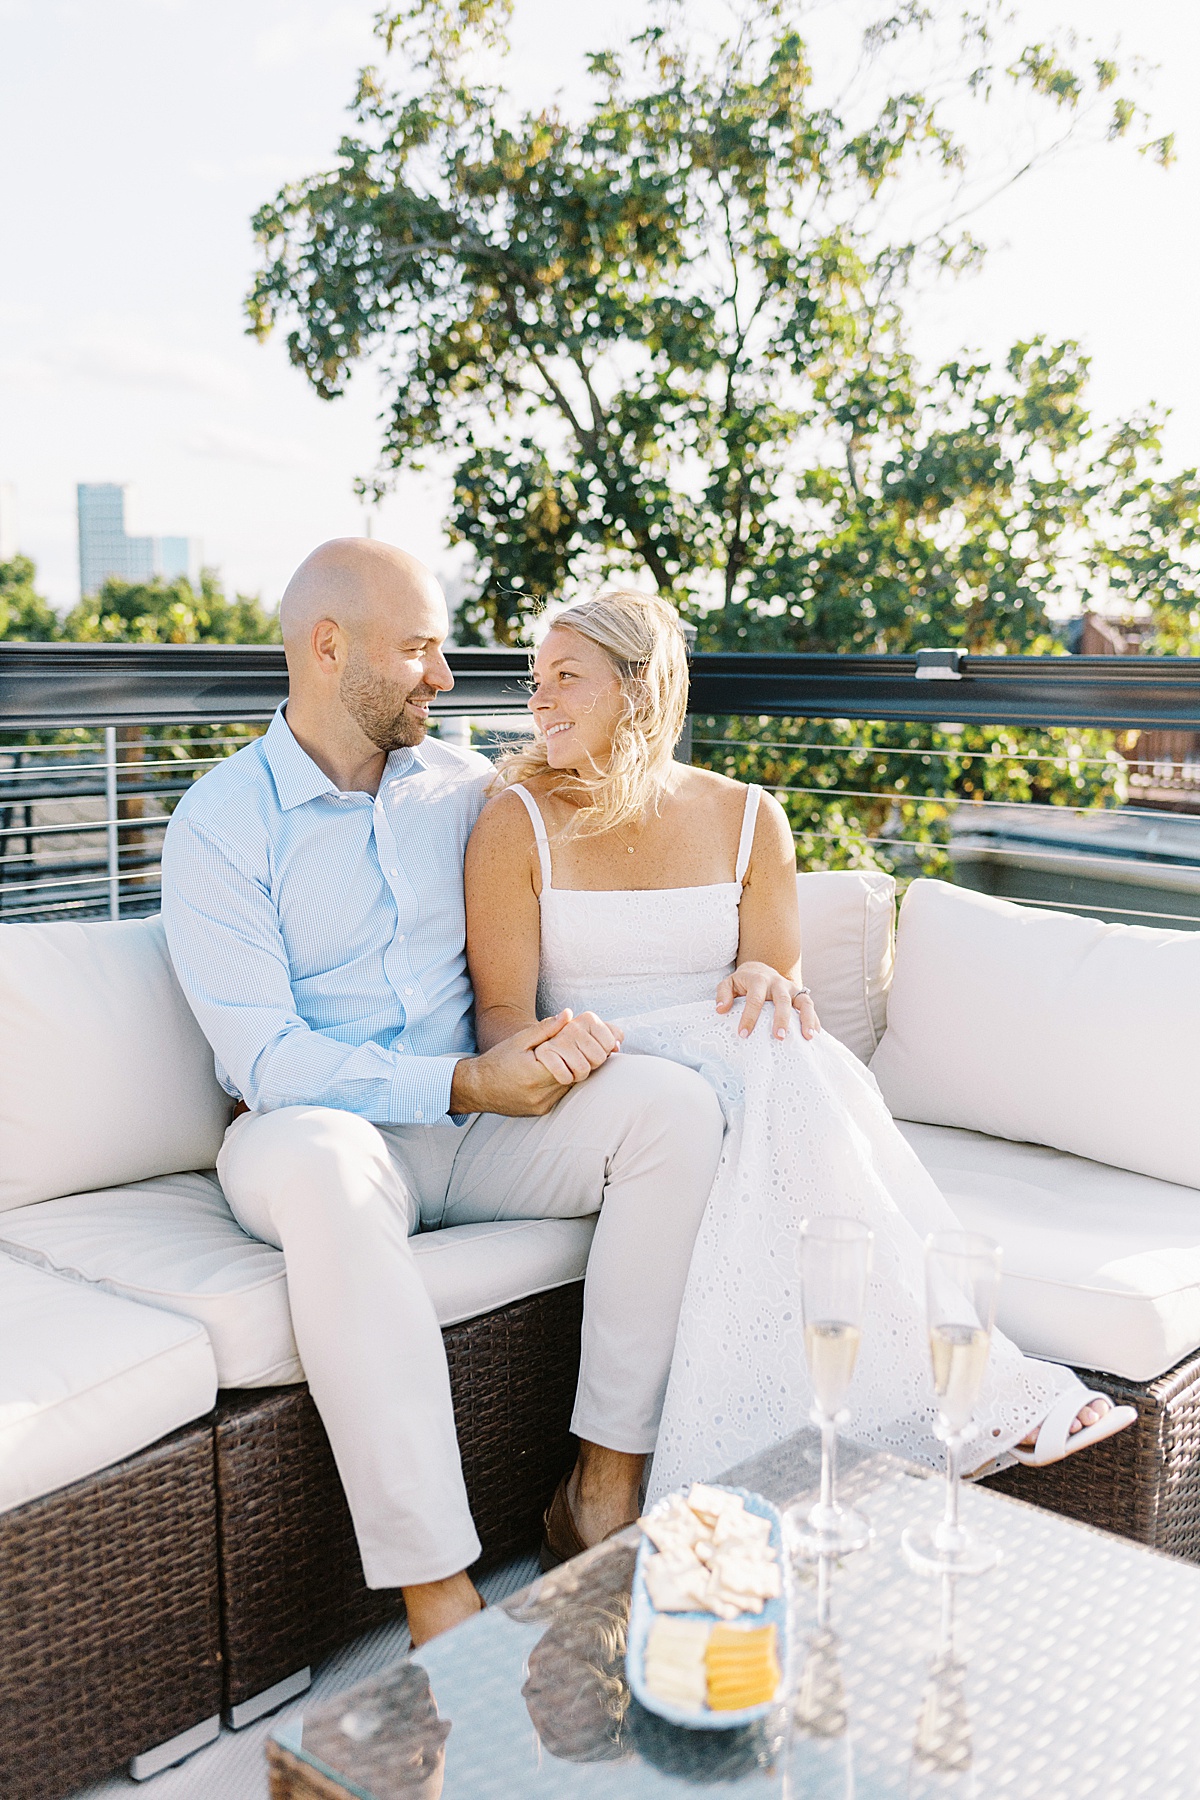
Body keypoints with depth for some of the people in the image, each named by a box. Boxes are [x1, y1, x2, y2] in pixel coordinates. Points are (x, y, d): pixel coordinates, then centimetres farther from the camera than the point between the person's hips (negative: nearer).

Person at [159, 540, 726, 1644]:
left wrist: (571, 1024, -10)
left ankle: (607, 1487, -15)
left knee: (675, 1105, -21)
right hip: (317, 1131, -4)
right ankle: (440, 1603, -35)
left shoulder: (463, 786, 9)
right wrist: (466, 1083, -20)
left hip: (483, 1123, 5)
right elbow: (266, 1059, -13)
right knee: (318, 1158, -40)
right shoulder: (220, 825, -6)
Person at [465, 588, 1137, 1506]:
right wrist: (538, 1048, -29)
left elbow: (776, 976, 9)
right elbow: (502, 1009, -5)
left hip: (737, 1067, 3)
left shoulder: (746, 818, 7)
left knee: (789, 1060, -34)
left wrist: (768, 982, -17)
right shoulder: (518, 824, 0)